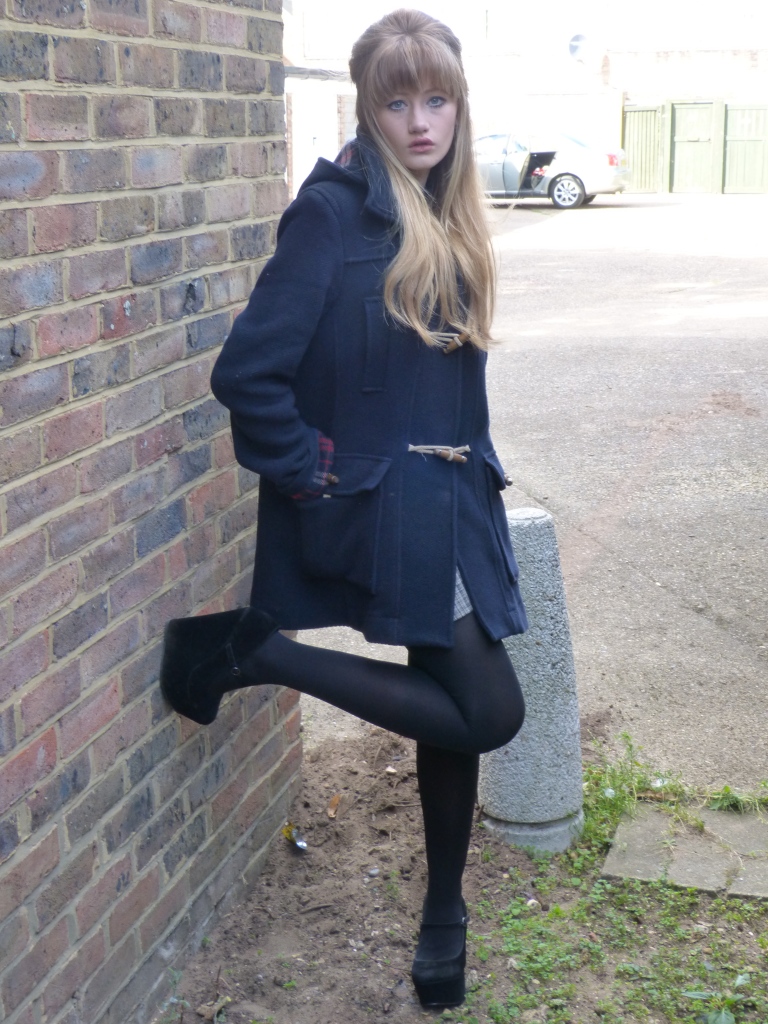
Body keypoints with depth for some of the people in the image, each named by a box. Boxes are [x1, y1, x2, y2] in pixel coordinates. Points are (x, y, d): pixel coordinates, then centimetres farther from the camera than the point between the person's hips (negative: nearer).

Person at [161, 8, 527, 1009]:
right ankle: (257, 651, 3)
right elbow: (248, 371, -19)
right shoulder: (333, 211, -15)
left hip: (453, 495, 8)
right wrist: (312, 473, -12)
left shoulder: (448, 218, 10)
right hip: (384, 505, -8)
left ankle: (444, 917, 32)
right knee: (487, 710, -8)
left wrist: (469, 465, 11)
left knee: (456, 703, 12)